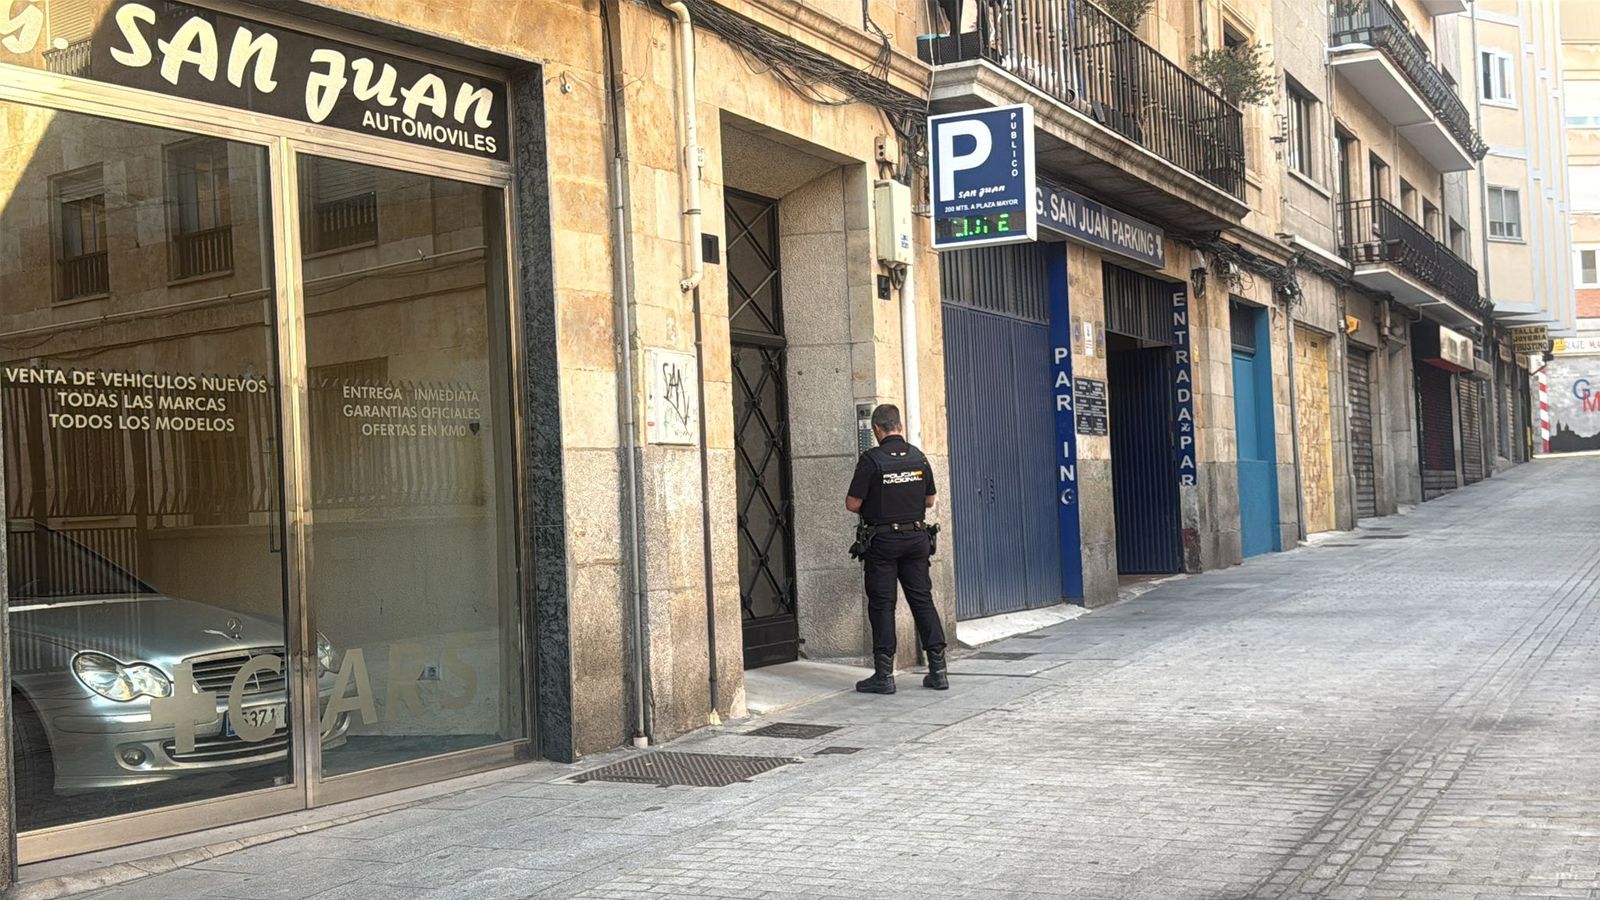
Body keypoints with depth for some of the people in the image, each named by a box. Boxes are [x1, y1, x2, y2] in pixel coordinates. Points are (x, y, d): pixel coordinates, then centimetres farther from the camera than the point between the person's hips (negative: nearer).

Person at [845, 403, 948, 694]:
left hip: (883, 540, -4)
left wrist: (868, 506, 11)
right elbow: (930, 499, 12)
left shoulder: (871, 460, -12)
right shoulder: (918, 457, 3)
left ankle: (884, 675, 1)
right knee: (923, 600, 9)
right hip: (916, 537, 4)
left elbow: (852, 504, -11)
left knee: (882, 605, 1)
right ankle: (938, 670, 8)